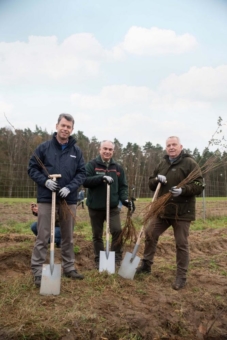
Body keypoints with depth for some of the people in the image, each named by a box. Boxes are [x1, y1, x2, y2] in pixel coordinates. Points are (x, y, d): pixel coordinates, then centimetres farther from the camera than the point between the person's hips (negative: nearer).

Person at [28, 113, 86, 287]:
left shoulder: (77, 151, 4)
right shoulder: (44, 147, -2)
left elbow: (82, 173, 3)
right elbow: (32, 168, 0)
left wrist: (70, 187, -13)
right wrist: (45, 181, -17)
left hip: (69, 199, 3)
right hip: (47, 198, -3)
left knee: (68, 236, 13)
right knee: (43, 237, 0)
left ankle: (69, 267, 27)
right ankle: (37, 271, 12)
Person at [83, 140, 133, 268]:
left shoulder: (118, 168, 6)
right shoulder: (92, 165, -4)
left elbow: (123, 186, 8)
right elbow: (85, 181, -16)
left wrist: (125, 199, -9)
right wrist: (101, 178, -28)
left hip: (112, 206, 1)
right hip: (95, 207, -1)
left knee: (117, 230, -12)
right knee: (97, 235, 10)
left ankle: (117, 257, 9)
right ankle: (99, 260, 26)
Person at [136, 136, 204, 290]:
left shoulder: (190, 163, -8)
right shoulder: (162, 164, 12)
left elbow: (199, 185, -13)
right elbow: (151, 184, 16)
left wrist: (183, 190, -30)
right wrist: (156, 180, -7)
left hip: (182, 212, -6)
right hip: (163, 210, 7)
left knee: (182, 244, 2)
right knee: (150, 234, 11)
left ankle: (181, 276, 16)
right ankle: (146, 265, 28)